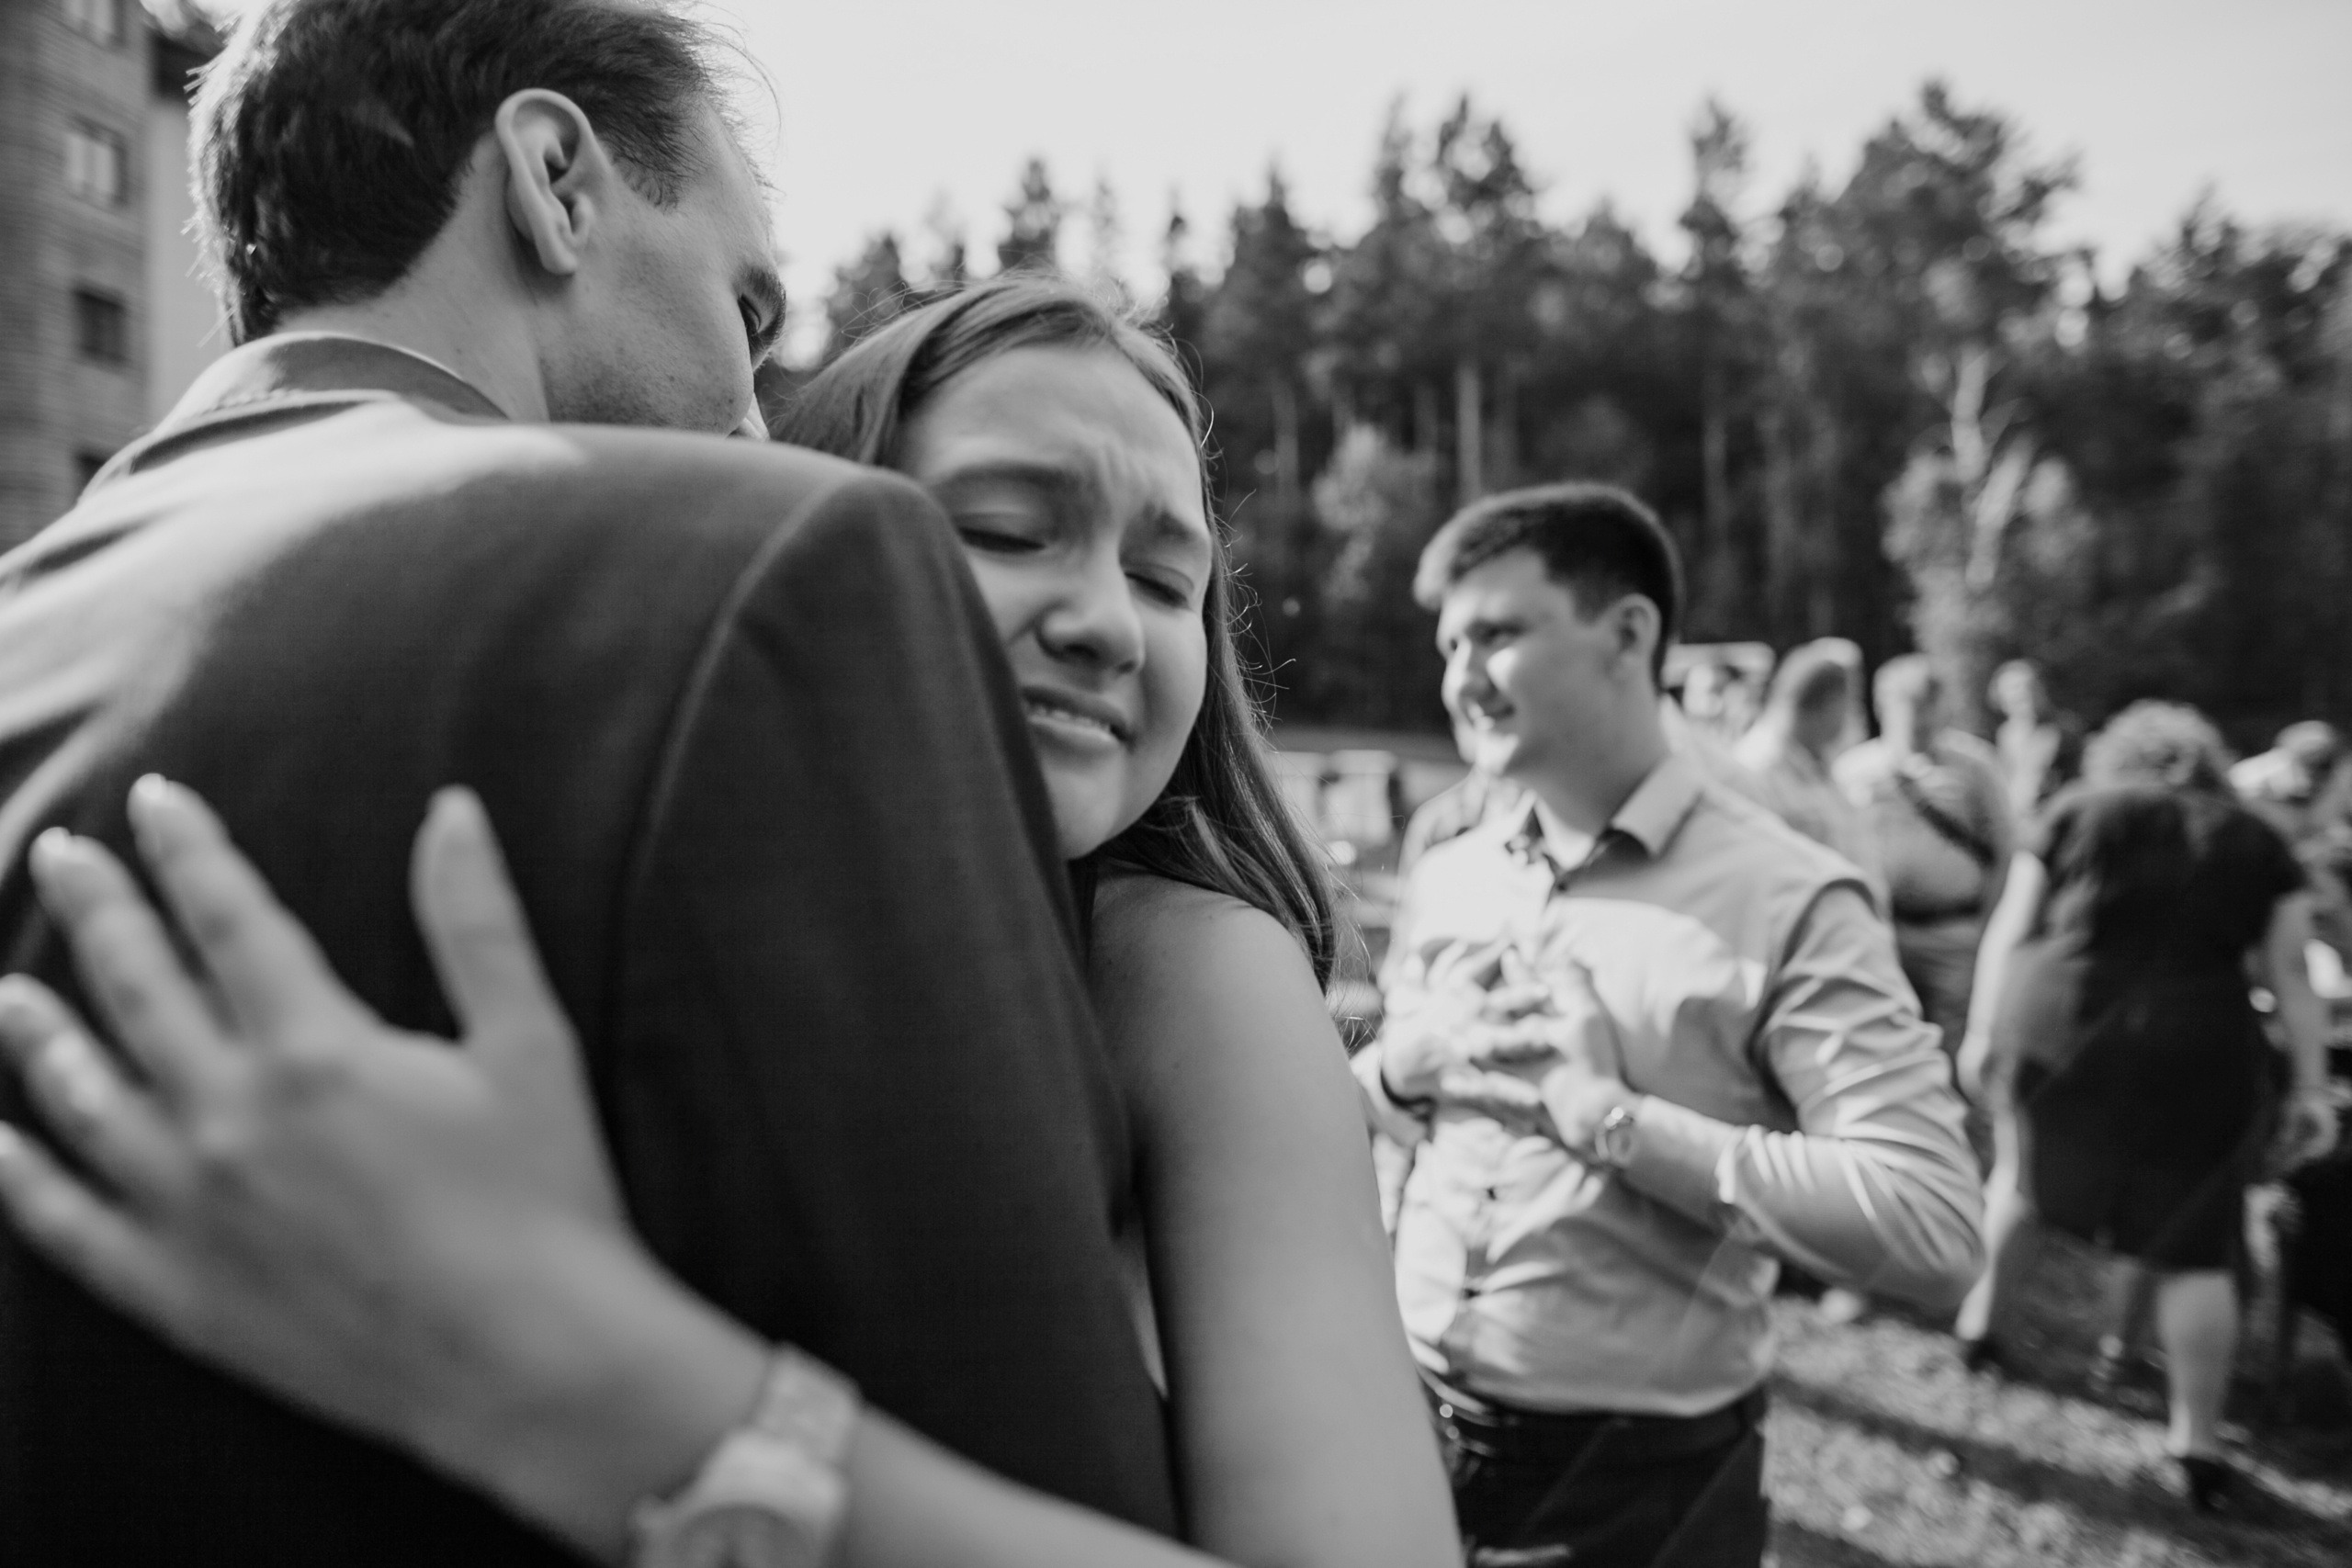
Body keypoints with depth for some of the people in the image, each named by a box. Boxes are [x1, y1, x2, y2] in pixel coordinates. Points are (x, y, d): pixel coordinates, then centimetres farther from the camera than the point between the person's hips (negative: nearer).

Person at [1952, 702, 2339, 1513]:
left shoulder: (2076, 812, 9)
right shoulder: (2258, 842, 11)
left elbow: (2010, 933, 4)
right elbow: (2290, 977, 7)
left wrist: (1983, 1029, 5)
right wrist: (2312, 1085, 10)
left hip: (2058, 1033, 1)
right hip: (2198, 1056, 0)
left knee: (2022, 1170, 25)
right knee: (2195, 1248, 8)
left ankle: (1981, 1320, 36)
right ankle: (2198, 1440, 11)